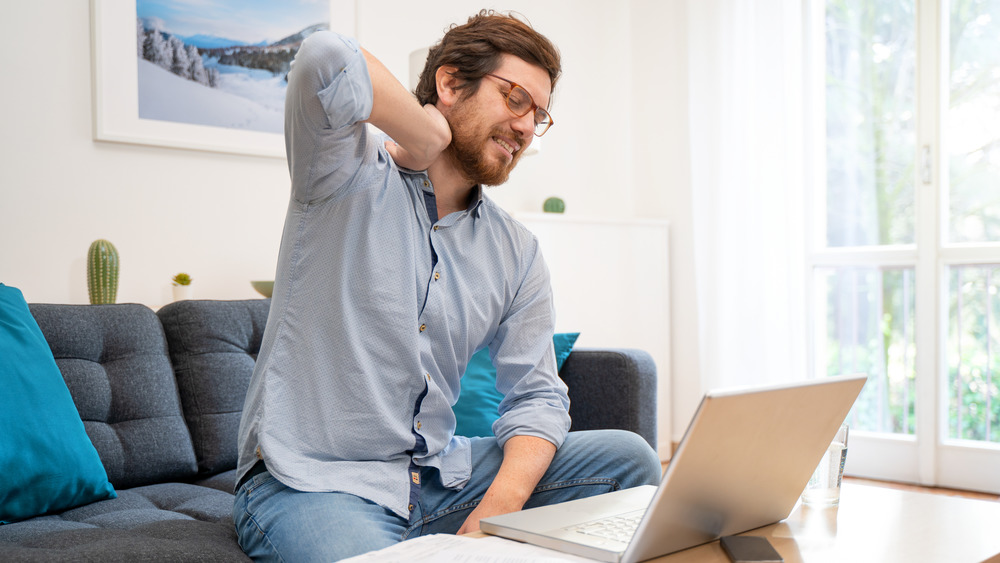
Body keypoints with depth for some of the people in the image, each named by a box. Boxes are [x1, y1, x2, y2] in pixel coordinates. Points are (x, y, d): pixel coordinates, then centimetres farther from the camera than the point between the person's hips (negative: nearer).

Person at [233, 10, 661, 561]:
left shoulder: (517, 252, 8)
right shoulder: (351, 173, -8)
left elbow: (535, 396, 4)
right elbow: (325, 62, -30)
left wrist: (498, 509, -14)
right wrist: (433, 135, -14)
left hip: (439, 476, 6)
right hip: (310, 483, -5)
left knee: (625, 456, -7)